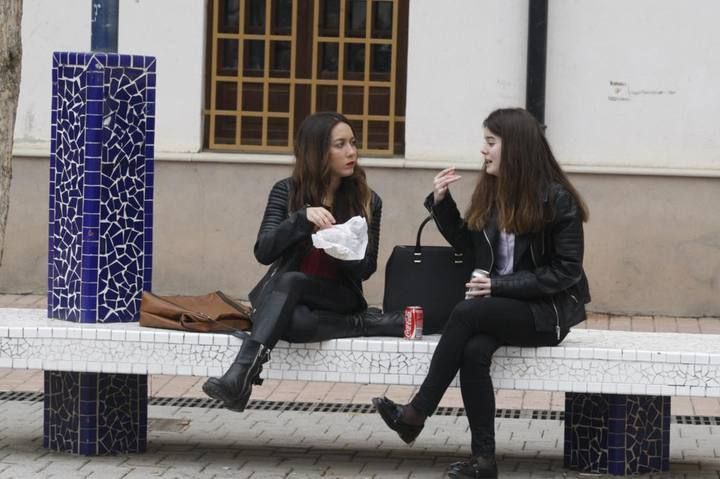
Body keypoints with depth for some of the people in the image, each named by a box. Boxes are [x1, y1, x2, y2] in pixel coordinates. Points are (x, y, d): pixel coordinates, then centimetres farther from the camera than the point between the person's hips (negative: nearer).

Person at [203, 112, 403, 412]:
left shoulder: (367, 201, 3)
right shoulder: (287, 192, 1)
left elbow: (366, 268, 4)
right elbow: (263, 252, -9)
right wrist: (303, 217, -24)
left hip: (338, 297, -1)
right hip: (284, 298, 1)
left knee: (289, 280, -37)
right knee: (288, 321, -39)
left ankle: (241, 374, -53)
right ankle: (362, 324, -27)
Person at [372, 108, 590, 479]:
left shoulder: (556, 199, -12)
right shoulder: (491, 191, 6)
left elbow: (566, 271, -14)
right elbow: (467, 244, 19)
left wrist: (500, 286, -21)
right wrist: (441, 203, 3)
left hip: (546, 309, -5)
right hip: (502, 304, 5)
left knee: (466, 314, -30)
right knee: (474, 349, -29)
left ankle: (416, 414, -23)